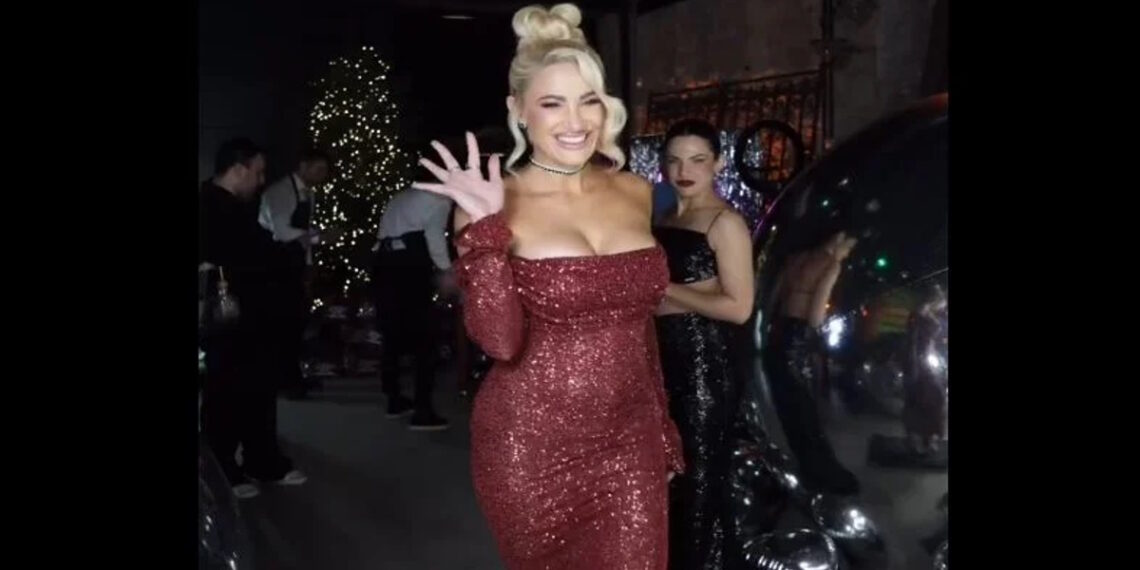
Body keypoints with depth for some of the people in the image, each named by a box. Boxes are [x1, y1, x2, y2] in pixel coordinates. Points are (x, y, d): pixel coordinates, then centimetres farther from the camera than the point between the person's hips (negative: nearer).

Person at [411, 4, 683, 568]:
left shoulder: (634, 192, 4)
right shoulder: (495, 206, -9)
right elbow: (500, 341, -18)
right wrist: (486, 227, -25)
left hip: (627, 444, 3)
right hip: (532, 449, -3)